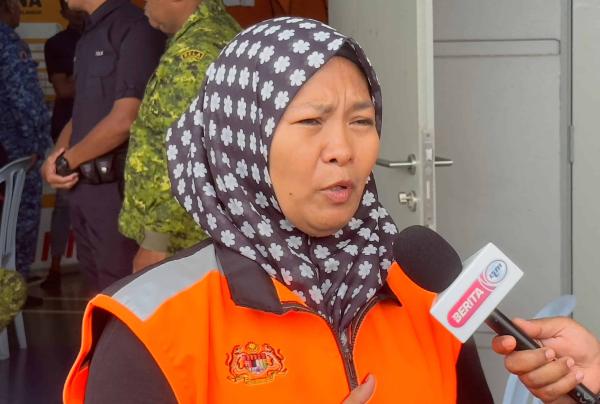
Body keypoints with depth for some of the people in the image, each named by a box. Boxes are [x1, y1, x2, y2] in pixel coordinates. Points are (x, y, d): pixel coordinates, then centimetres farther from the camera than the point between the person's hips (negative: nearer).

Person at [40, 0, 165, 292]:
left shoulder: (133, 28, -14)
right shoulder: (88, 39, 14)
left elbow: (125, 119, -18)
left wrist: (67, 161, -8)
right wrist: (55, 157, -1)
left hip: (115, 186, -8)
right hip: (82, 185, 8)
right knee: (98, 289, 18)